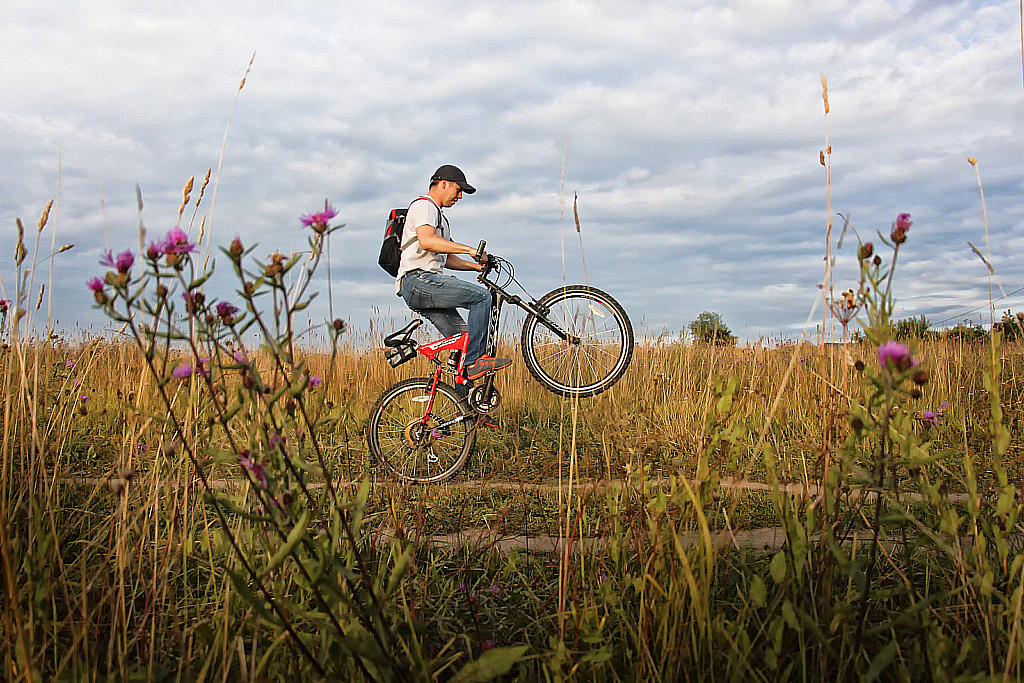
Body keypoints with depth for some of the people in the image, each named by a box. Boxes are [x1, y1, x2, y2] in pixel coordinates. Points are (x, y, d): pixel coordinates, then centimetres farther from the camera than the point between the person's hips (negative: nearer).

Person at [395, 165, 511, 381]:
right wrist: (469, 249, -24)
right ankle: (475, 360, -20)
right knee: (481, 296, -20)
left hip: (425, 289, 10)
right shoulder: (424, 205, -3)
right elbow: (426, 241, -23)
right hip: (418, 280, -10)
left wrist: (475, 265, 13)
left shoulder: (439, 215, 31)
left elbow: (446, 258, 29)